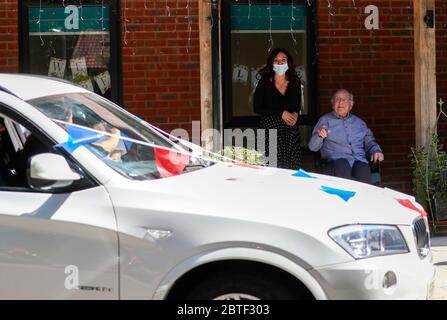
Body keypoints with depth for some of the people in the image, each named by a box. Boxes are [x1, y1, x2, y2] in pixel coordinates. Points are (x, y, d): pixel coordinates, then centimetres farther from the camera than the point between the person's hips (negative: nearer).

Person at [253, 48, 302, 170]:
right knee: (272, 165, -13)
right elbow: (257, 108, -2)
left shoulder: (295, 82, 9)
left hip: (291, 128, 3)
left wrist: (296, 114, -2)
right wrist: (281, 113, -9)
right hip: (270, 127, -3)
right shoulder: (264, 83, -2)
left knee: (292, 166, -4)